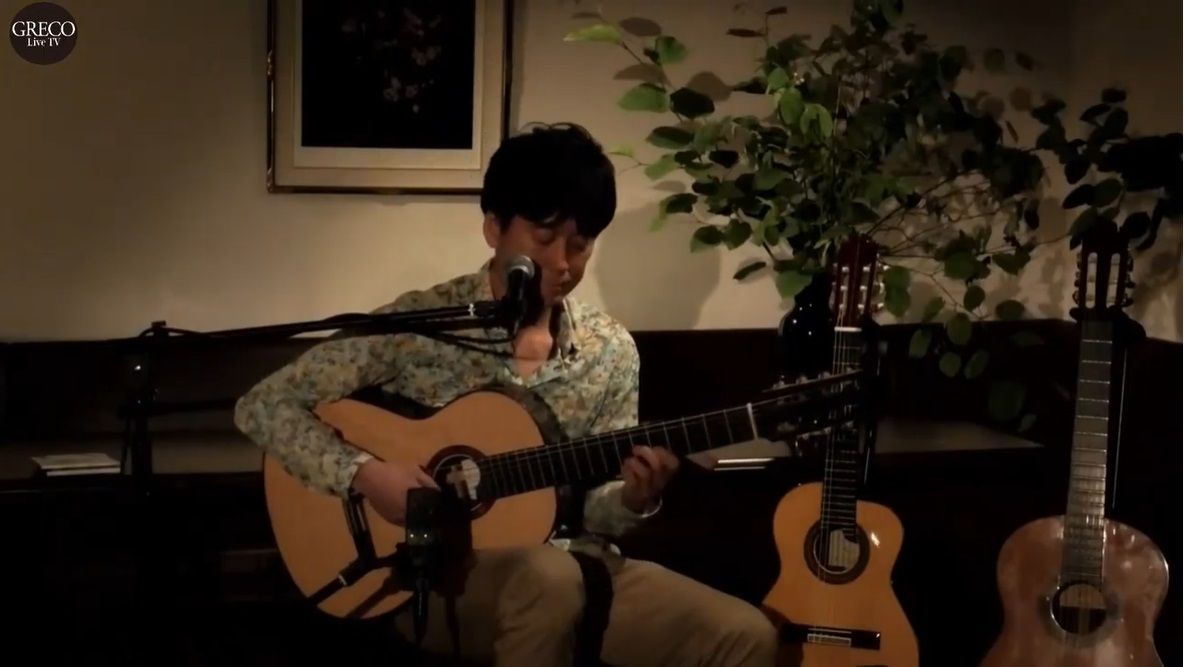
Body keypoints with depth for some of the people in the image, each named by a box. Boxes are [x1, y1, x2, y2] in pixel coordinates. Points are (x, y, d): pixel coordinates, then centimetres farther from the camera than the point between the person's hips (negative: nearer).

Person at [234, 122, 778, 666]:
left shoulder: (610, 350, 4)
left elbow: (592, 510, 8)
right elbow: (262, 405, -6)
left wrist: (633, 499, -15)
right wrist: (362, 472, -20)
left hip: (572, 564, 4)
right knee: (549, 577, -39)